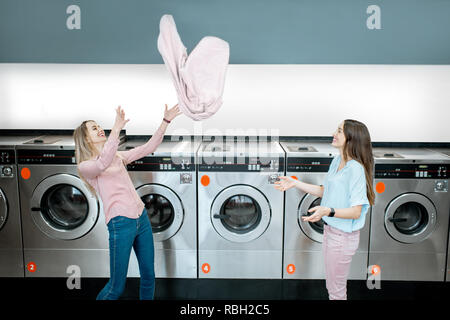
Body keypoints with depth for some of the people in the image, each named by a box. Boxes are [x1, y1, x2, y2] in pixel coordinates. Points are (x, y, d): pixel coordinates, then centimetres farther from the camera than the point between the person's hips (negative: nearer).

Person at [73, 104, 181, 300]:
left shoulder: (118, 157, 17)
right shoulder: (85, 166, -4)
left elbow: (148, 148, 12)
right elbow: (103, 164, -27)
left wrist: (166, 121, 4)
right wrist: (117, 128, -35)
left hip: (141, 218, 6)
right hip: (120, 223, -6)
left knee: (148, 276, 14)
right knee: (116, 287, 0)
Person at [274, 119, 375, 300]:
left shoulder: (356, 168, -23)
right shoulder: (336, 161, 5)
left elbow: (356, 212, -23)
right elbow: (324, 191, 15)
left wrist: (328, 211, -38)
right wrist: (295, 183, 11)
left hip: (343, 236, -9)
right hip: (329, 229, 9)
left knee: (337, 291, 10)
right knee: (331, 284, 25)